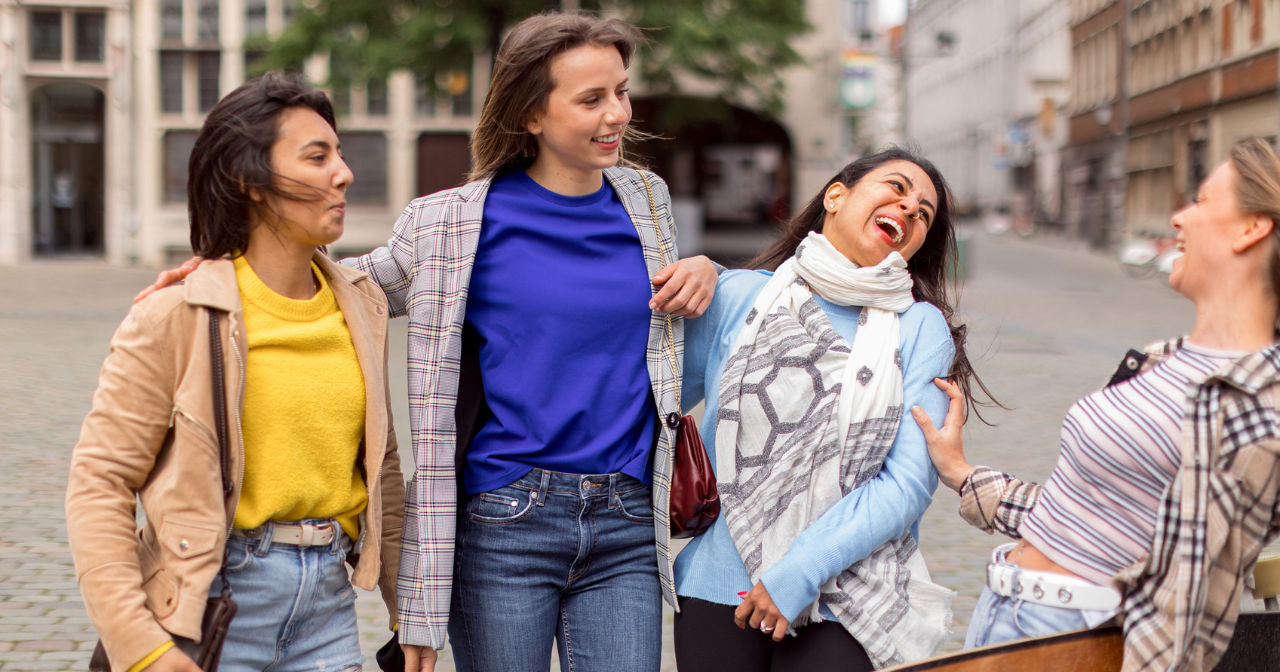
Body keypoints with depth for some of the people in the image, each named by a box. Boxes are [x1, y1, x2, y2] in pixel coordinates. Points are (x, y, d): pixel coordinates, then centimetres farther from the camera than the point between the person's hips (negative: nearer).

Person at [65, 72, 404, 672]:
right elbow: (99, 481, -9)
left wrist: (411, 612, 13)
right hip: (213, 604, -4)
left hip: (327, 603, 4)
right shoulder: (176, 317, -9)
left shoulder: (359, 304, 7)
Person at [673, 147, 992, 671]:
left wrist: (800, 571, -13)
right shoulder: (739, 295, 3)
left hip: (844, 608, -1)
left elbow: (909, 483, -7)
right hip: (721, 589, 1)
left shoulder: (921, 328, 0)